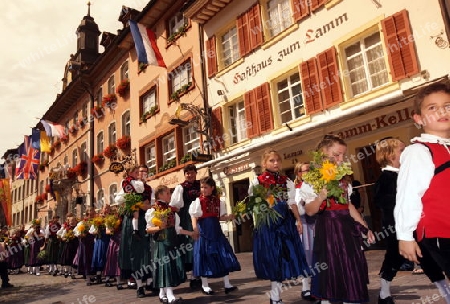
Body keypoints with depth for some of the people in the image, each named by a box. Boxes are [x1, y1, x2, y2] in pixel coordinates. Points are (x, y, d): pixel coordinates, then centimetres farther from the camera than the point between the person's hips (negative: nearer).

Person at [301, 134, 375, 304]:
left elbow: (349, 206, 16)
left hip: (348, 228, 7)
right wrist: (321, 197, -30)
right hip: (327, 229, -6)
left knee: (352, 273, 9)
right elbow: (310, 211, -12)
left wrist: (365, 228, 14)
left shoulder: (342, 177, 13)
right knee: (330, 274, 1)